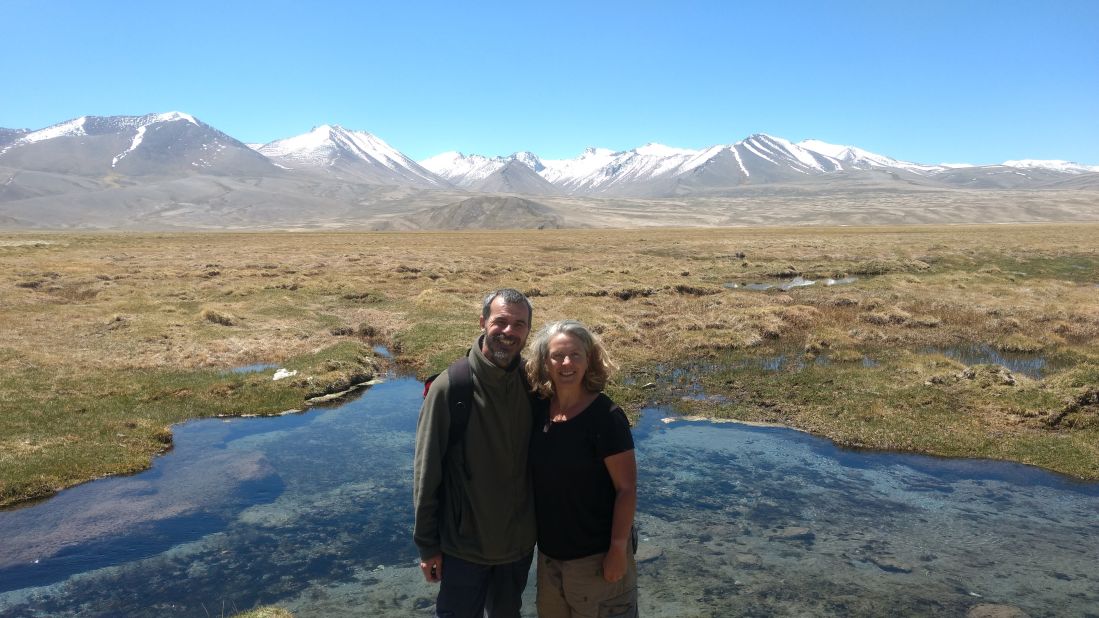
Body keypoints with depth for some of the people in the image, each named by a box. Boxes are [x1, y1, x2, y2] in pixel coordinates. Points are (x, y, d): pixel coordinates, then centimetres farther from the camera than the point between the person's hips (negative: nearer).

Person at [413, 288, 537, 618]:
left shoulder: (532, 383, -7)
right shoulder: (449, 387, -19)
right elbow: (426, 472, -13)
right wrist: (427, 544, -8)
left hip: (520, 540, 4)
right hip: (465, 543, -4)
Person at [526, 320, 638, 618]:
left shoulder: (606, 416, -20)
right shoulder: (538, 408, -3)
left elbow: (626, 488, -17)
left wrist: (618, 549, -17)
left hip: (597, 553, -6)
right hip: (549, 550, 6)